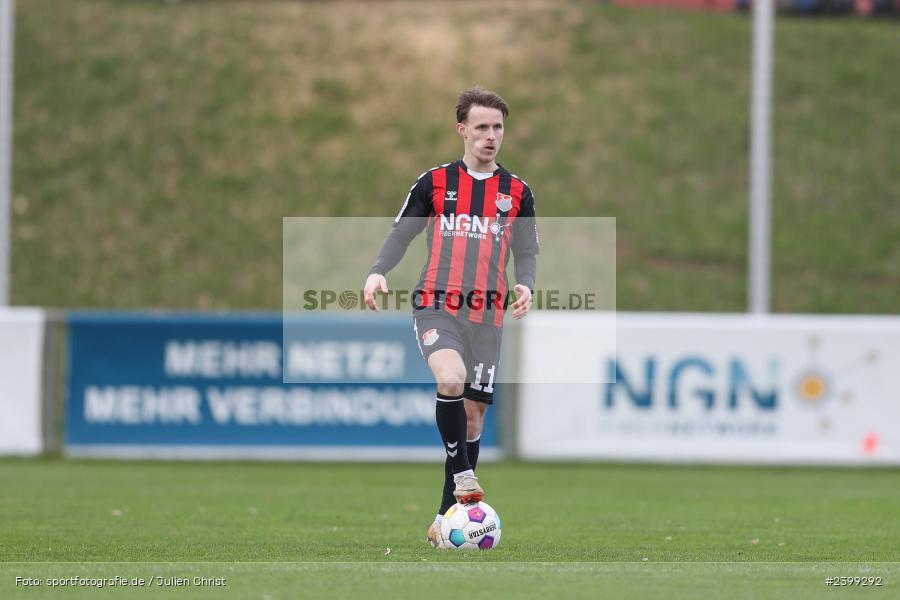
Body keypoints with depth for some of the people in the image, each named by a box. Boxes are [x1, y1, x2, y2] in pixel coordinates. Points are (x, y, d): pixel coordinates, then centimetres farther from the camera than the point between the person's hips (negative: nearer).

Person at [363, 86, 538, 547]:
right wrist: (378, 272, -12)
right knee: (451, 379, -31)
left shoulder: (517, 192, 7)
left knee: (473, 411, 4)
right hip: (436, 306, -3)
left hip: (487, 315, 3)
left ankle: (447, 517, 14)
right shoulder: (434, 182, 2)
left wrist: (526, 285, -10)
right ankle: (463, 474, -20)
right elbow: (400, 234, 6)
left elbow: (527, 252, 11)